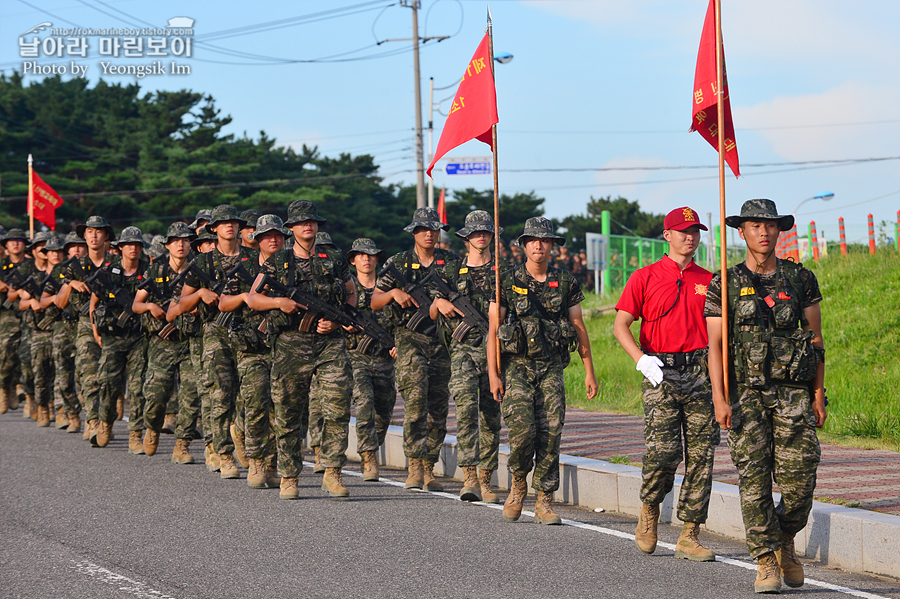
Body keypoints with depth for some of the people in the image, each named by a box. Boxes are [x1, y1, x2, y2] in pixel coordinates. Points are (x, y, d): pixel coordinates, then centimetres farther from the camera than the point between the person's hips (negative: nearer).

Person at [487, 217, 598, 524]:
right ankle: (518, 483, 11)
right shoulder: (507, 282, 1)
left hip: (552, 368, 2)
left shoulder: (565, 283, 7)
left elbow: (579, 328, 11)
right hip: (517, 365, -2)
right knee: (522, 429, -16)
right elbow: (494, 331, 0)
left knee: (550, 433, -6)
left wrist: (589, 371, 8)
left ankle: (545, 502, 3)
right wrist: (493, 373, -8)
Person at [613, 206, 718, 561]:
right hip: (661, 373, -3)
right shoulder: (645, 278, 5)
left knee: (701, 456, -2)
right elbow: (621, 325, 1)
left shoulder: (708, 281, 14)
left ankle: (689, 536, 2)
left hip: (701, 373, 3)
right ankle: (649, 509, 15)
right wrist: (641, 359, -13)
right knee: (662, 451, -14)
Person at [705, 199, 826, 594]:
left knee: (799, 480, -5)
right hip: (746, 394, -1)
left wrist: (819, 393, 3)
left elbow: (816, 338, 10)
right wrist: (720, 399, -10)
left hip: (793, 394, 1)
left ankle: (784, 541, 22)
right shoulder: (723, 285, 4)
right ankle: (766, 563, 0)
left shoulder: (801, 279, 8)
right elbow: (716, 345, 1)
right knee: (754, 479, -6)